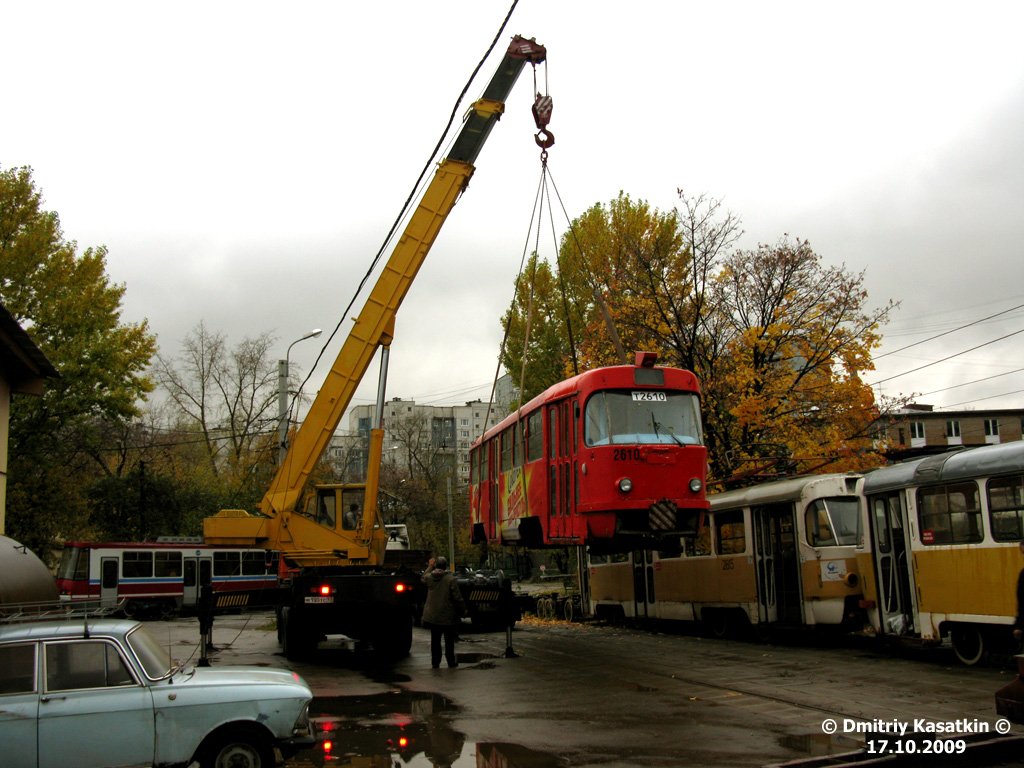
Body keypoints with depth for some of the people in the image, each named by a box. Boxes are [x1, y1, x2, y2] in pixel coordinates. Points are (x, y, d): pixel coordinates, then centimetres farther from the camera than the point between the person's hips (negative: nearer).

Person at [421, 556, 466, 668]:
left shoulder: (429, 577, -3)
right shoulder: (450, 579, -16)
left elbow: (423, 579, 25)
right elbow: (457, 597, -14)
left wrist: (430, 567, 30)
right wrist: (463, 609, -1)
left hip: (432, 616, 4)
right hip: (447, 616, -4)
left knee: (435, 640, 13)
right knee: (449, 640, 9)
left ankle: (435, 662, 16)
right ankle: (451, 661, 17)